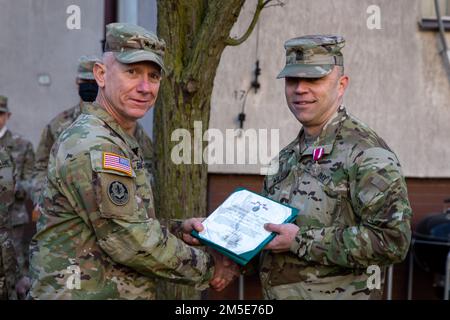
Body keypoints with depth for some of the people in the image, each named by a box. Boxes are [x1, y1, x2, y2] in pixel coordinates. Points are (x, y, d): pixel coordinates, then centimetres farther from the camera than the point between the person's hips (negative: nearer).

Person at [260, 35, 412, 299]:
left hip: (339, 293, -7)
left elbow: (393, 240, -24)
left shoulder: (367, 152, -15)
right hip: (276, 293, 7)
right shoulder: (287, 158, 10)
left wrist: (301, 240, -23)